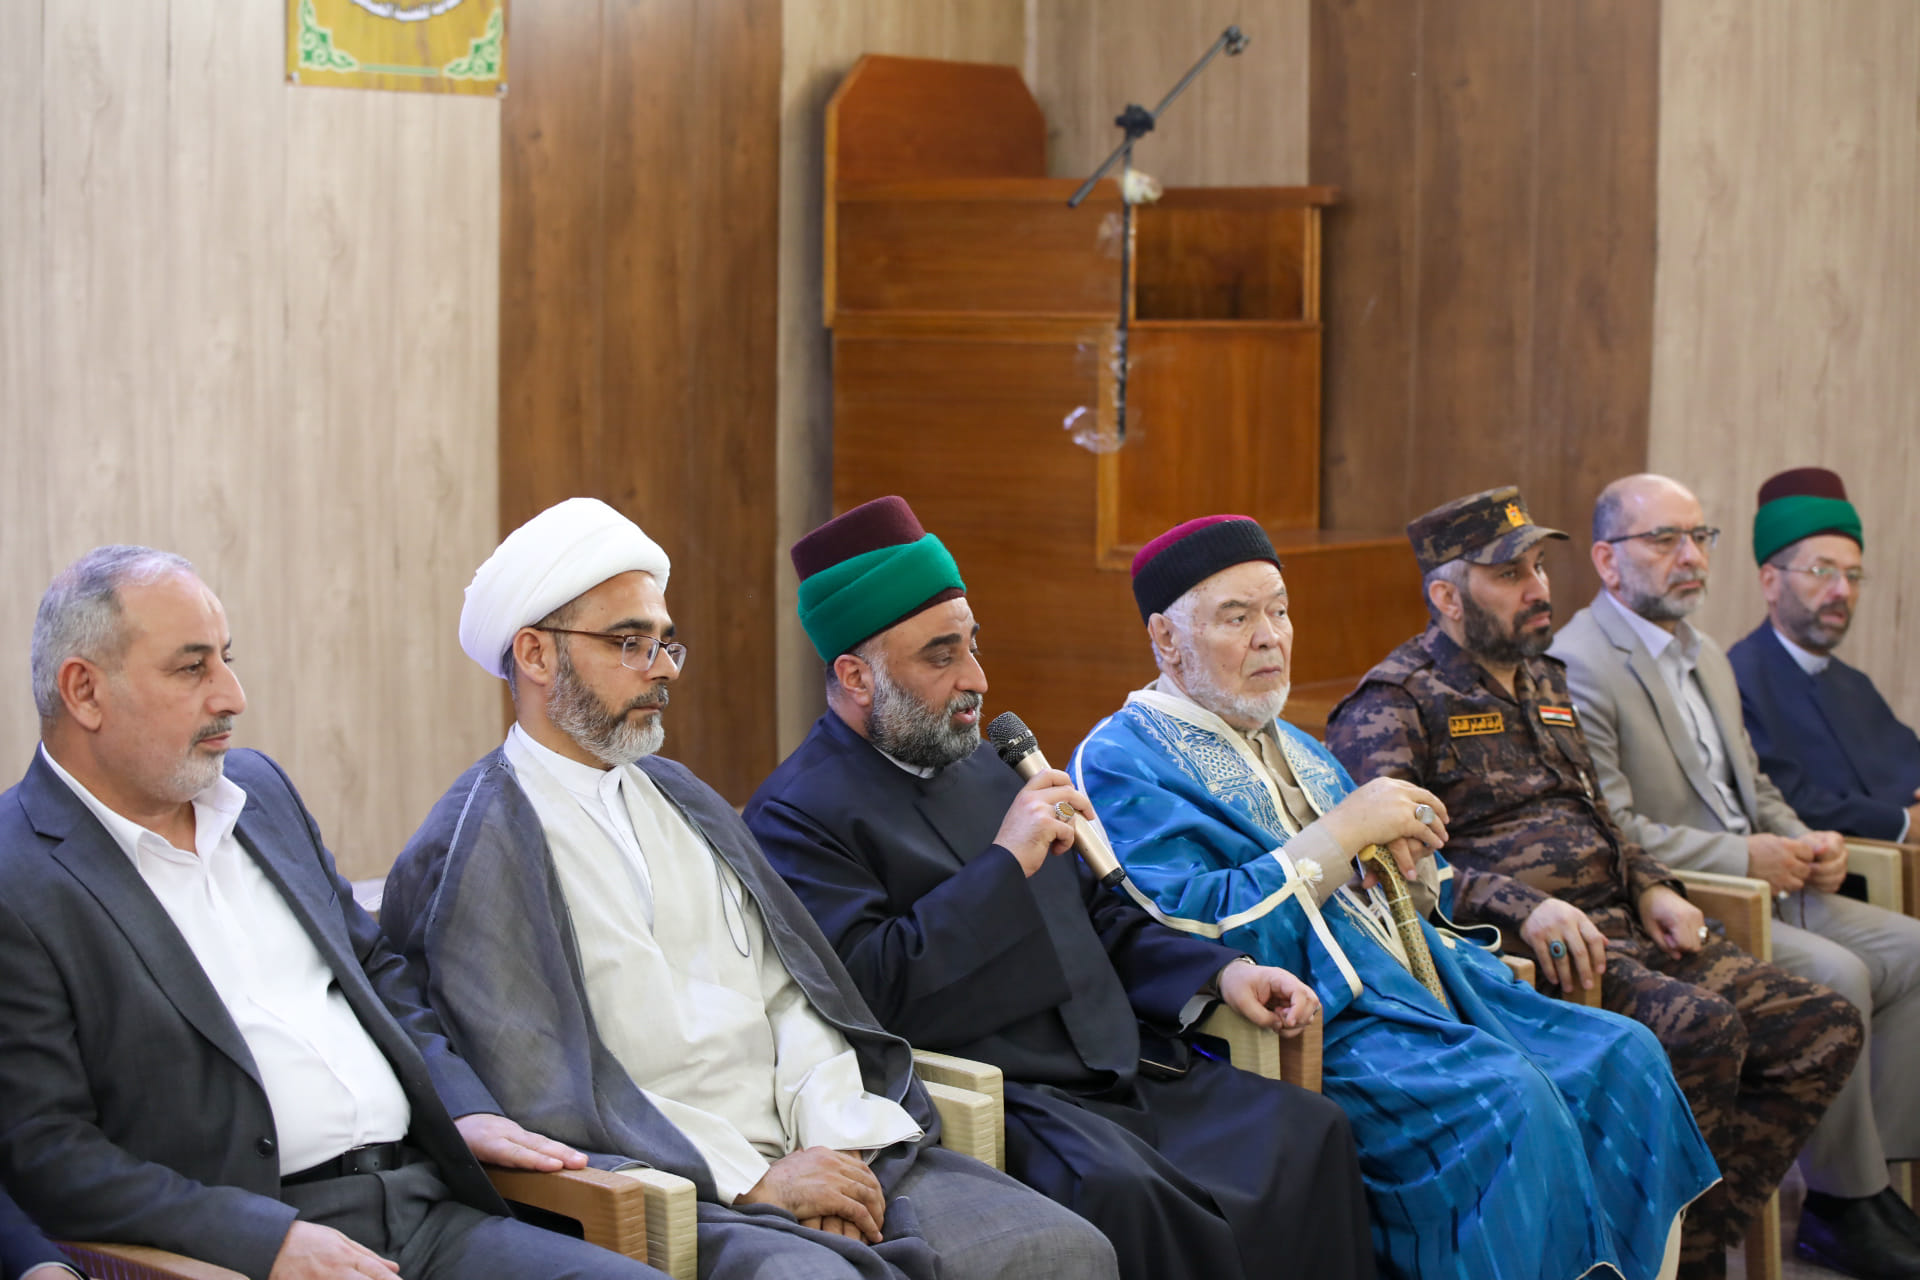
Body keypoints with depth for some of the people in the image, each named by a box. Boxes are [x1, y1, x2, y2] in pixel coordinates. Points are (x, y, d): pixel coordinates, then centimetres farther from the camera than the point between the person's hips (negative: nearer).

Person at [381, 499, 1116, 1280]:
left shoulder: (686, 804, 21)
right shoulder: (469, 851, -2)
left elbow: (789, 993, 15)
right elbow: (540, 1086, -10)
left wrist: (834, 1141, -4)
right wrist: (754, 1181, -14)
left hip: (807, 1152, 7)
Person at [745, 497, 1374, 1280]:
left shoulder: (981, 765, 22)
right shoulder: (796, 815, -4)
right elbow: (866, 989, -18)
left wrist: (1219, 974, 14)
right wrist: (1006, 864, -15)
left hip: (1121, 1067, 8)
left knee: (1309, 1131, -12)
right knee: (1114, 1188, -36)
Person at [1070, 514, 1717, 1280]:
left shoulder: (1293, 748, 25)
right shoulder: (1123, 763, -2)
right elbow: (1197, 933, -17)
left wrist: (1410, 857, 0)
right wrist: (1342, 831, -12)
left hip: (1422, 994, 9)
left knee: (1625, 1059, -9)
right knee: (1511, 1102, -30)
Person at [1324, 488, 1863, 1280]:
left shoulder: (1542, 680, 23)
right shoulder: (1394, 704, -4)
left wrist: (1650, 888, 11)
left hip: (1621, 927, 9)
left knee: (1825, 1028, -4)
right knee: (1701, 1026, -32)